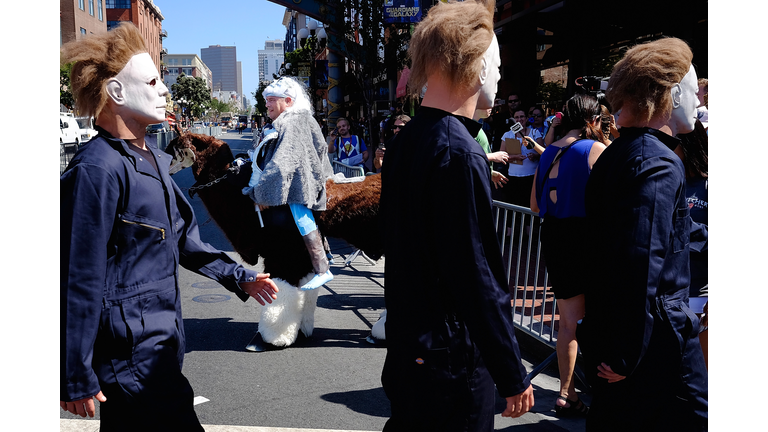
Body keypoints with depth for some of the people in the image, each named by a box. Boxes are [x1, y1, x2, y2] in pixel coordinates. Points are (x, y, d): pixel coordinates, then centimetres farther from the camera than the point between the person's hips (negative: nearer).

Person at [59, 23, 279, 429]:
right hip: (129, 355, -9)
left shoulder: (153, 158, 11)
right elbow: (80, 279, -19)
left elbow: (182, 239, 22)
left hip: (159, 345, 9)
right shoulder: (98, 169, -19)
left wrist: (239, 277, 19)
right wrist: (76, 377, -16)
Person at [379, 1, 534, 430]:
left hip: (407, 343, 9)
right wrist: (513, 376, -15)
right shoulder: (461, 154, -21)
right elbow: (479, 278, -22)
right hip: (454, 357, -9)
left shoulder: (405, 141, 7)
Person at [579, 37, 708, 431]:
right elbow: (643, 262, -25)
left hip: (608, 329, 9)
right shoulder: (659, 164, -16)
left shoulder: (614, 155, 12)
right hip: (659, 339, -9)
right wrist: (626, 355, -21)